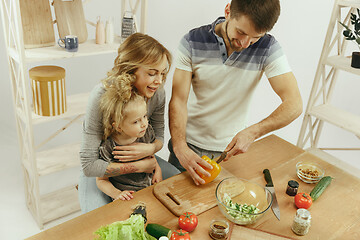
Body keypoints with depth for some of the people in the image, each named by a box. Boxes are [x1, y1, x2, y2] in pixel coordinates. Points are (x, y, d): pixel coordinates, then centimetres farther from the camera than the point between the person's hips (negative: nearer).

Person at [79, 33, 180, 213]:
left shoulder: (157, 93, -18)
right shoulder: (102, 96, -33)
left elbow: (159, 136, -2)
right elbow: (88, 165, -31)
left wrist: (151, 148, -28)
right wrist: (140, 166, -29)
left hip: (140, 157, 5)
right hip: (101, 168, -4)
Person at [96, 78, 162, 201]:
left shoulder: (147, 132, -4)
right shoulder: (107, 148, -19)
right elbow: (101, 180, -6)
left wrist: (157, 169, 3)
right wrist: (116, 194, -22)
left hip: (149, 186, 5)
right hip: (127, 196, -5)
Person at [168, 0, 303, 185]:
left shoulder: (268, 47, -14)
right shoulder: (193, 42, -14)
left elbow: (294, 104, -17)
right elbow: (178, 100, -17)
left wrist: (253, 132, -29)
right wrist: (180, 148, -29)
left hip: (232, 147, 0)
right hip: (189, 144, 1)